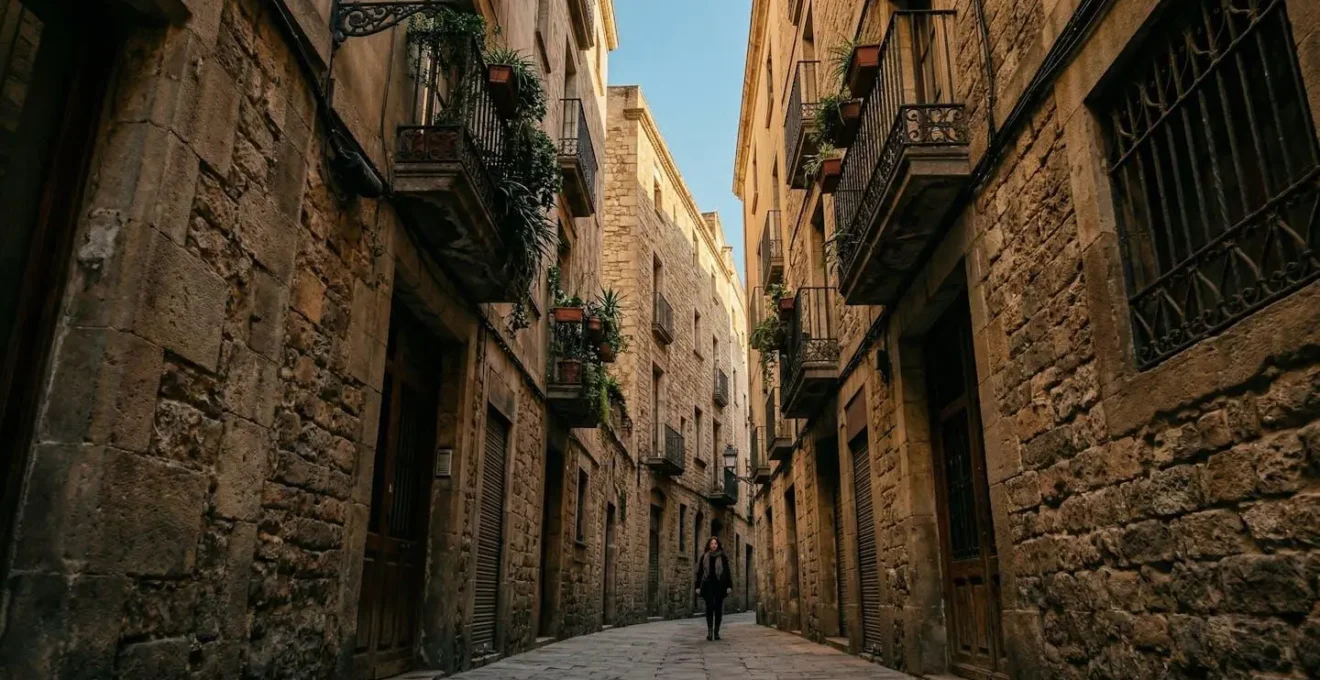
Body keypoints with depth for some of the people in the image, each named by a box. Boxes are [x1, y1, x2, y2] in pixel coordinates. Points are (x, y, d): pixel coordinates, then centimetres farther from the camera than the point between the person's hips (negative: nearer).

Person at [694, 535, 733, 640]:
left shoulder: (723, 557, 6)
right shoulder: (704, 557, 8)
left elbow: (727, 572, 5)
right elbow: (699, 572, 9)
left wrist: (729, 586, -2)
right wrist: (698, 586, 4)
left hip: (720, 585, 0)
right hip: (708, 585, 0)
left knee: (718, 608, 2)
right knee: (709, 606, -12)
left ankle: (716, 631, 10)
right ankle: (709, 630, -13)